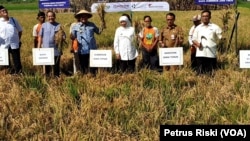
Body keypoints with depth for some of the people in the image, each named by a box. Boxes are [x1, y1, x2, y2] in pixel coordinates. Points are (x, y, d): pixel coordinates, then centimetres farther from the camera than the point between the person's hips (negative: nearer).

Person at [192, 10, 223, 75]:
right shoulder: (198, 28, 13)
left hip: (211, 54, -1)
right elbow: (194, 39, 15)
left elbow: (220, 38, 7)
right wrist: (197, 43, -5)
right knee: (200, 72, 0)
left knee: (211, 73, 1)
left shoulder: (215, 27, 6)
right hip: (200, 54, 1)